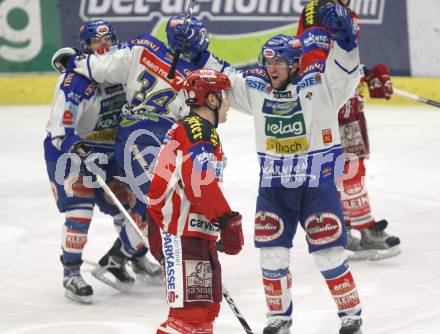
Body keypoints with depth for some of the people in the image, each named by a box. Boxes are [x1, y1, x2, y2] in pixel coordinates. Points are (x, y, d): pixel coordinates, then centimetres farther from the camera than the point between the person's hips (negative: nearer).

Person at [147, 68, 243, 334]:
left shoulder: (196, 129, 22)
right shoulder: (199, 131, -12)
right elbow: (201, 185, -24)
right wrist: (228, 220, -21)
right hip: (181, 233, -11)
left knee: (207, 306, 16)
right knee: (189, 309, -17)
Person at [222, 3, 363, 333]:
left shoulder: (319, 83, -11)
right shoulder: (256, 87, 1)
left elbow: (345, 69, -25)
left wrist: (343, 36, -41)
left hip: (317, 182, -4)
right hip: (273, 185, 4)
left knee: (329, 253, -2)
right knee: (272, 253, 5)